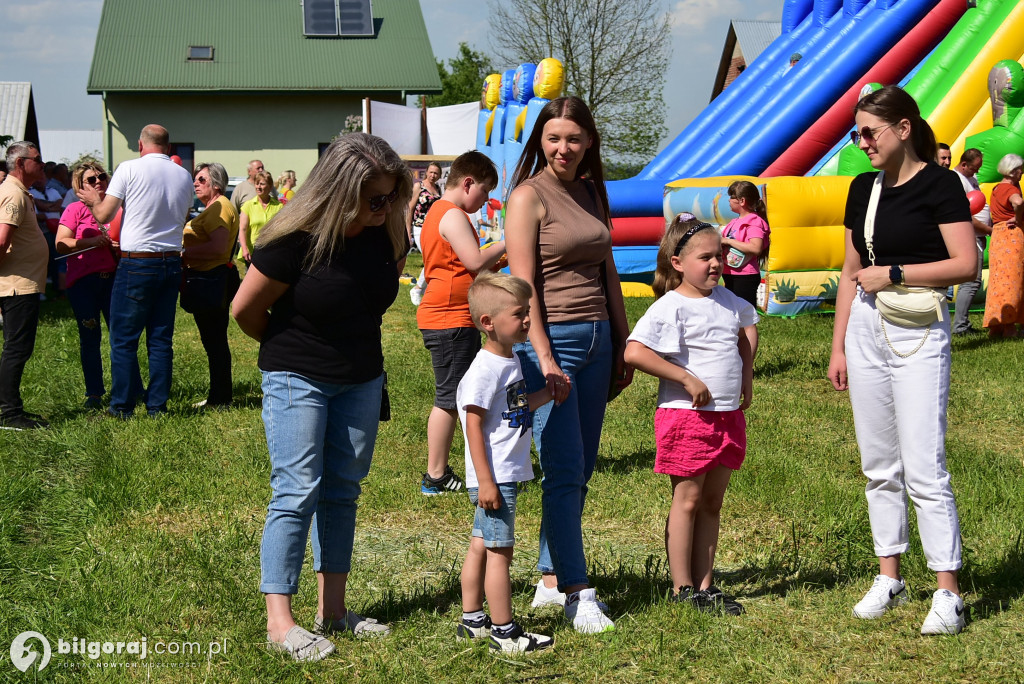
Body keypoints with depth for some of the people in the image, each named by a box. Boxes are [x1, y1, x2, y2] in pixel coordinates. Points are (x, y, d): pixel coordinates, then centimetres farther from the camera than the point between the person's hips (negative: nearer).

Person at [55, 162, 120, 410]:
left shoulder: (116, 208, 11)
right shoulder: (75, 209, 3)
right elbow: (61, 244, -6)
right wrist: (94, 241, -15)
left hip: (113, 277, 2)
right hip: (83, 281, -2)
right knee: (90, 337, 4)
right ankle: (94, 394, 12)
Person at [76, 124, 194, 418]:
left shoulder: (130, 168, -8)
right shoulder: (184, 175, 6)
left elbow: (103, 215, -5)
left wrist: (94, 200, 16)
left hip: (137, 264, -4)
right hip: (171, 263, 4)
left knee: (124, 338, 4)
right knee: (161, 339, 9)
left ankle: (122, 406, 6)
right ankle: (157, 405, 12)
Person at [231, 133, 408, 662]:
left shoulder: (388, 233, -6)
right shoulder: (295, 240, -23)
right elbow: (245, 310, -11)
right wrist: (288, 349, 7)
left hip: (362, 380, 6)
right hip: (297, 380, -6)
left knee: (342, 492, 9)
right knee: (297, 493, -8)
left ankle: (333, 609, 17)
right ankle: (279, 622, -4)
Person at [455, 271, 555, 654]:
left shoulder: (509, 362, 11)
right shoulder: (485, 369, -19)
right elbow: (474, 426, -20)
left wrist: (547, 394, 12)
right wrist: (486, 481, -22)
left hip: (505, 476, 10)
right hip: (494, 478, -10)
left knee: (481, 547, 16)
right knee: (499, 551, -3)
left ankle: (472, 620, 25)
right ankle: (504, 633, 3)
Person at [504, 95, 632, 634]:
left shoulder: (592, 194, 14)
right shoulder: (529, 195, -6)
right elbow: (523, 283, -13)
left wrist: (622, 343, 16)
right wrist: (545, 359, -19)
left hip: (596, 340, 7)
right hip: (551, 340, -7)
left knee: (581, 471, 9)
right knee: (564, 470, -7)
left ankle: (550, 579, 19)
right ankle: (577, 592, -2)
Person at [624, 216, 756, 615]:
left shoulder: (726, 300, 9)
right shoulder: (671, 307, -14)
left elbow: (747, 329, 32)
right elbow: (634, 353, -25)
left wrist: (747, 378, 18)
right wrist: (687, 379, -21)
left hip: (728, 415, 7)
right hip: (688, 415, -7)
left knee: (712, 501, 10)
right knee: (688, 499, 0)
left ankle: (704, 586, 17)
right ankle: (682, 589, 8)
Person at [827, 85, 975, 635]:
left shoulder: (939, 184, -8)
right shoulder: (864, 188, 10)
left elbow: (965, 264, -14)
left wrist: (893, 273, -15)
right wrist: (838, 348, 13)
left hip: (919, 336, -6)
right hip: (866, 331, 6)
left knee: (923, 469, -8)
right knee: (878, 465, 11)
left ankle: (947, 594, -2)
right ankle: (889, 578, 21)